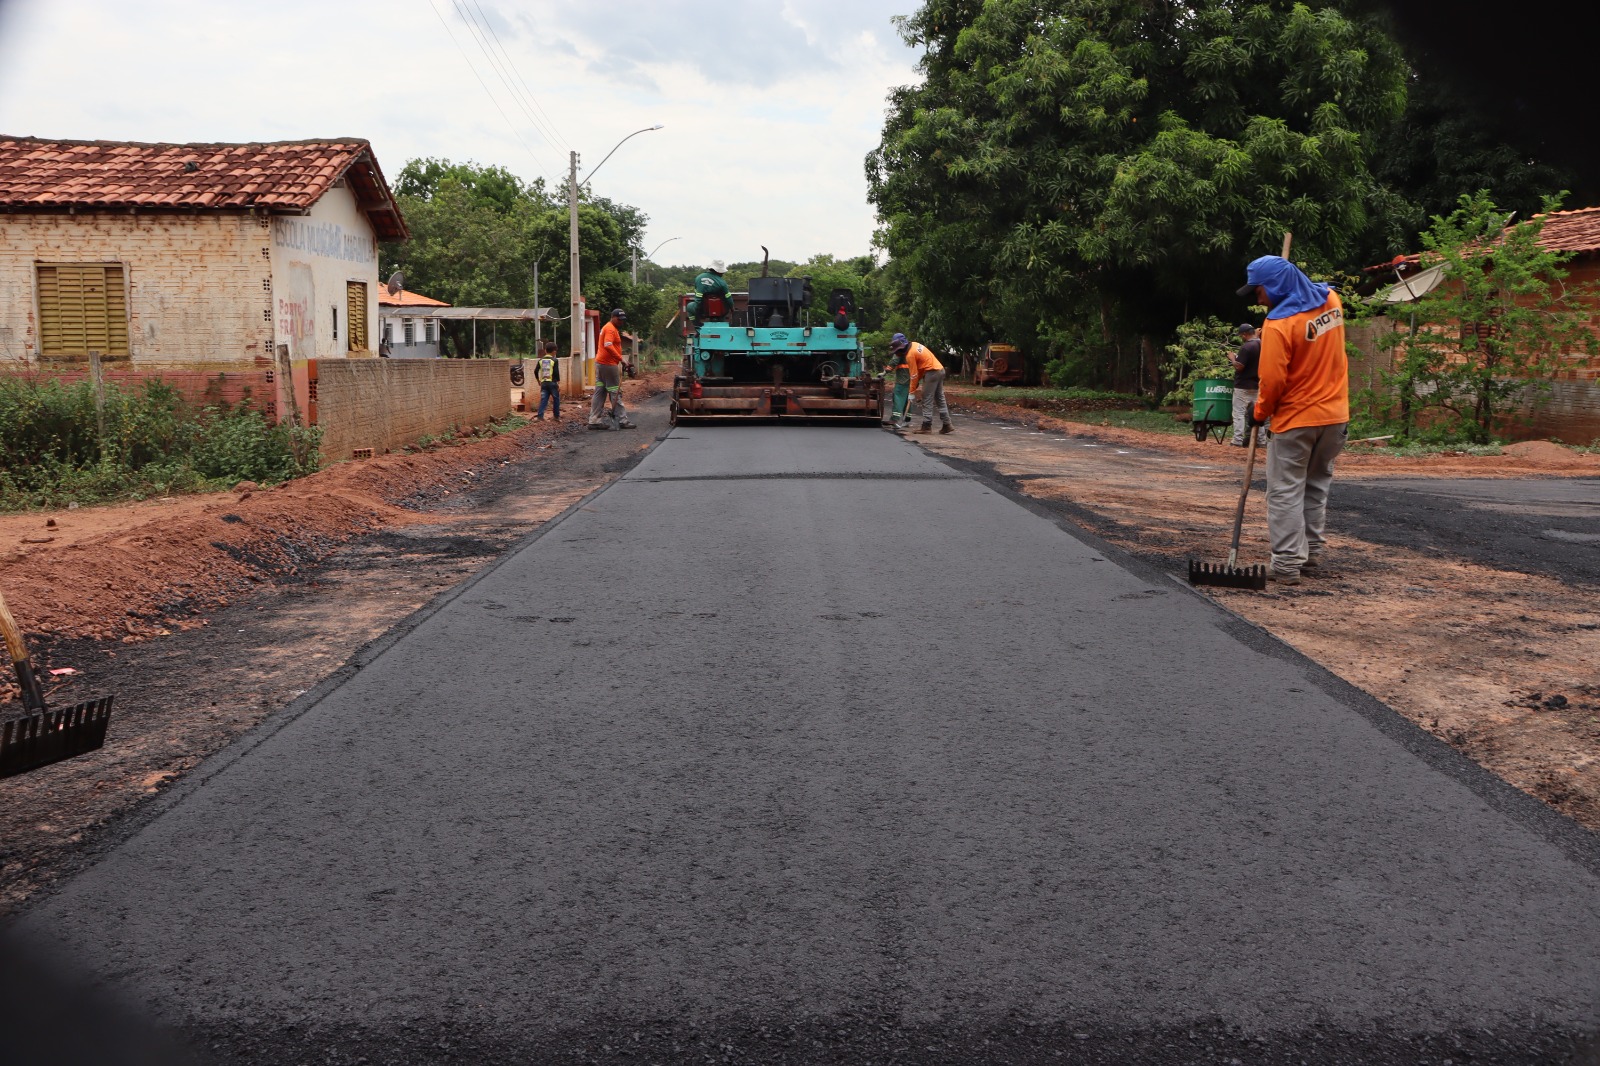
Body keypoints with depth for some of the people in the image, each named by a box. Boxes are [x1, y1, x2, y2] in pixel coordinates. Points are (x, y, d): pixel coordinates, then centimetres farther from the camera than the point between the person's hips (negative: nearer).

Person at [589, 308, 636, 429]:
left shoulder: (607, 328, 19)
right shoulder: (610, 329, -13)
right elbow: (608, 346, -28)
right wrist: (621, 358, -28)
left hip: (601, 363, 10)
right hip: (608, 364, -10)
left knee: (600, 392, 8)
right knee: (616, 392, -5)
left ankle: (594, 420, 7)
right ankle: (623, 420, -1)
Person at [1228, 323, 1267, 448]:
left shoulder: (1246, 347, -18)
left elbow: (1239, 367, -20)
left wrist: (1232, 358, -3)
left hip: (1243, 386, -7)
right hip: (1257, 385, 8)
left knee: (1239, 414, -2)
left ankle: (1238, 441, -5)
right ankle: (1262, 440, 11)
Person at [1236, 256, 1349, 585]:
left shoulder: (1279, 324, -21)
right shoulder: (1331, 300, 3)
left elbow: (1273, 381, -19)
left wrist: (1258, 413, -2)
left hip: (1295, 420, -7)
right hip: (1336, 416, 8)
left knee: (1285, 492, -1)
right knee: (1317, 484, 20)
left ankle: (1287, 564, -3)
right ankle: (1312, 550, 27)